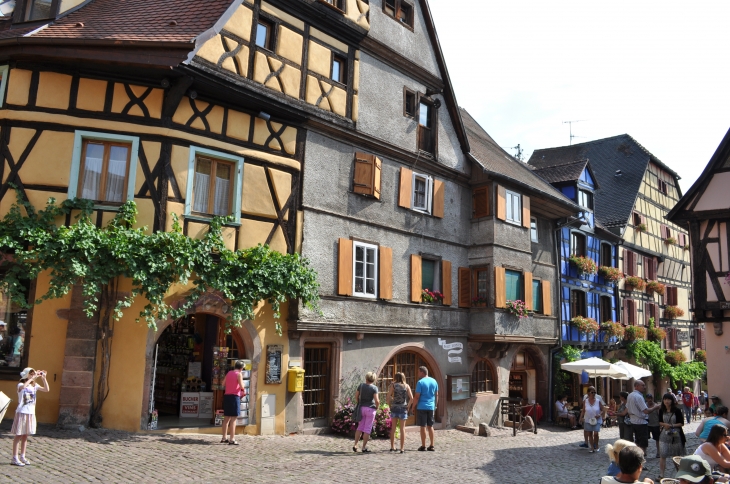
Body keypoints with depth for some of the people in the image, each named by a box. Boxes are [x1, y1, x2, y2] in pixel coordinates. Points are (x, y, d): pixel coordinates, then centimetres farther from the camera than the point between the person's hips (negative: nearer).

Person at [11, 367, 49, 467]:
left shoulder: (34, 386, 7)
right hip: (22, 413, -6)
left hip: (31, 413, 6)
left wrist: (43, 378, -7)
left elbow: (46, 389, -1)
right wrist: (33, 378, -30)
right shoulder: (21, 385, -9)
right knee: (18, 435, -1)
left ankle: (22, 457, 20)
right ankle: (15, 458, 4)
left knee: (25, 436, 12)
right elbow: (23, 386, -34)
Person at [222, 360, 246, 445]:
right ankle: (232, 439, -8)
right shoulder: (239, 374, -6)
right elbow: (242, 386, -13)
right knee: (233, 419, -6)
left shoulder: (228, 373, 12)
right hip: (234, 396, -7)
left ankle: (224, 438, 22)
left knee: (226, 418, 15)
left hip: (227, 396, 7)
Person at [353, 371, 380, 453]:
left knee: (360, 428, 14)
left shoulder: (361, 385, 2)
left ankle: (355, 445, 10)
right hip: (370, 409, -4)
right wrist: (377, 407, 1)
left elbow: (356, 396, 5)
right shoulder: (374, 388, -9)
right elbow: (377, 400, -16)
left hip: (362, 408, 4)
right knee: (367, 429, 3)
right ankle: (364, 447, 7)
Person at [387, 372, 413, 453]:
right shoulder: (406, 386, 4)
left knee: (393, 428, 12)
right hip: (403, 408, 0)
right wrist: (408, 405, 9)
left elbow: (388, 397, -5)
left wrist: (390, 405, 7)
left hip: (394, 408, 0)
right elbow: (411, 398, -2)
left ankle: (392, 447, 17)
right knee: (402, 428, 5)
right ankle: (402, 448, 4)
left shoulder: (393, 385, 2)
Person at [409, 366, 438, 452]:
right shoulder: (434, 381, 6)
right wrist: (435, 406, 22)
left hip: (422, 407, -5)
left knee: (423, 426, 1)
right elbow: (436, 395, 12)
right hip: (431, 407, 5)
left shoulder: (420, 382, -12)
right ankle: (432, 446, 14)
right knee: (430, 426, 13)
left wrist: (412, 407, -4)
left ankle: (423, 446, 5)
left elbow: (417, 397, -13)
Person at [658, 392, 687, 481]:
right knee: (663, 454, -7)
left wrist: (672, 425, -18)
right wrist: (664, 424, -12)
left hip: (676, 434, -1)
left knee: (677, 455, 12)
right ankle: (661, 475, -3)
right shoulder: (661, 411, 0)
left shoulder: (677, 410, -9)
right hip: (665, 434, 2)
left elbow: (682, 423, -7)